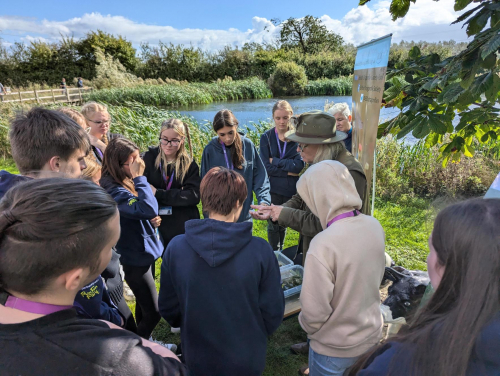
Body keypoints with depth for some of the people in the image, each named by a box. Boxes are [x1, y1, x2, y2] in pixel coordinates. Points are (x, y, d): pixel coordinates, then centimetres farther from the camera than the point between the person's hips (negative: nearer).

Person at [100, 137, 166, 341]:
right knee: (153, 313, 0)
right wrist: (139, 177, -32)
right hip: (134, 257, -9)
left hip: (146, 250, 9)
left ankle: (145, 343, 46)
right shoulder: (114, 190, -25)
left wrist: (153, 219, -5)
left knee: (145, 304, 25)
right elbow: (148, 208, -40)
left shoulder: (129, 181, 2)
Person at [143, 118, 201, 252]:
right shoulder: (150, 157, -3)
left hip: (184, 227, 1)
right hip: (155, 224, 0)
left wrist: (159, 194, -18)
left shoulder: (190, 164, -1)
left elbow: (193, 196, -10)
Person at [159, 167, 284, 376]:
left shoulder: (176, 248, -19)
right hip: (246, 359, -1)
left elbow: (168, 308, -5)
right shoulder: (260, 250, -24)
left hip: (197, 358, 1)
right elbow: (273, 312, -12)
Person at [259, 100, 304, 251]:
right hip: (272, 189, 0)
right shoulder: (266, 137, -3)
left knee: (284, 223, 14)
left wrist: (275, 161, -12)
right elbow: (266, 167, -11)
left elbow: (299, 165, -15)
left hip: (290, 189, 0)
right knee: (273, 224, 8)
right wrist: (288, 171, -15)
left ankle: (281, 253, 36)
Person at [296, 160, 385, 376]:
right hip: (372, 336, 5)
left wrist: (306, 326, -4)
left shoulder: (323, 244, -35)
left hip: (334, 348, -5)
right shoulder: (375, 226, -13)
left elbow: (314, 311, -26)